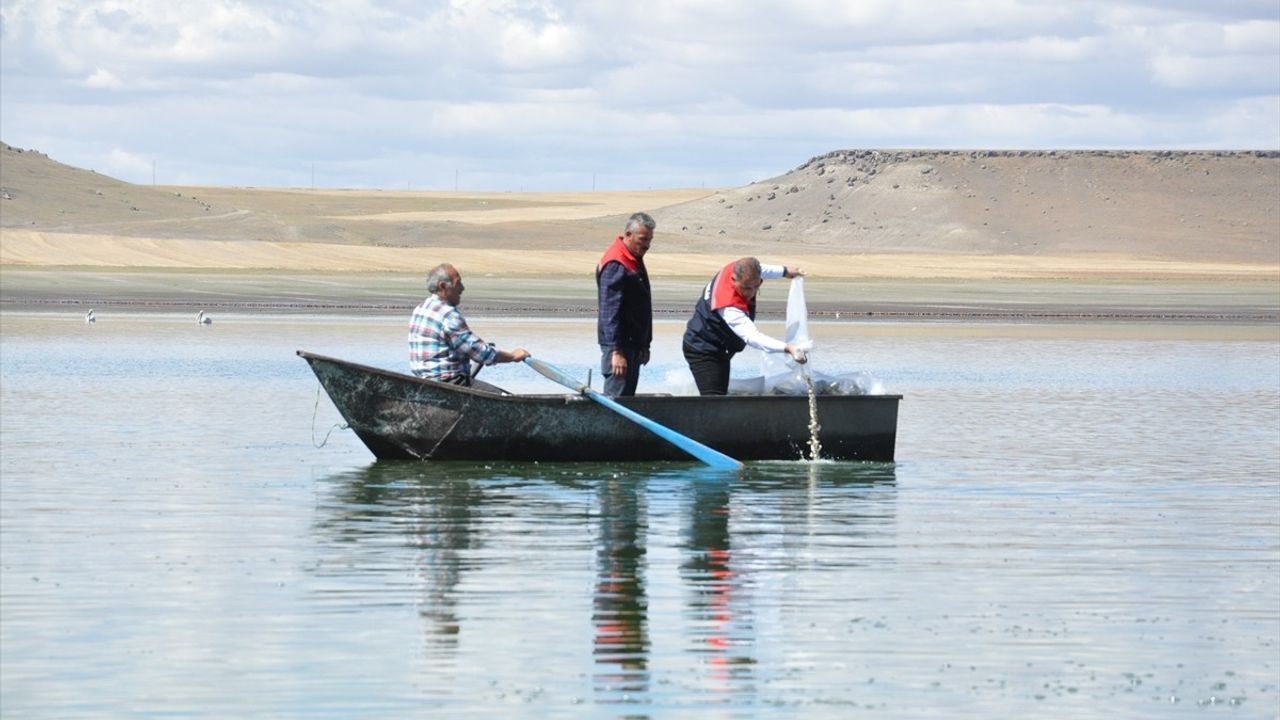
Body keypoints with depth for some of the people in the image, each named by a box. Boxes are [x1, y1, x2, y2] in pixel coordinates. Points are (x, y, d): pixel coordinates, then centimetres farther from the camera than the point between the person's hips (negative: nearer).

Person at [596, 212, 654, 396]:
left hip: (633, 341, 10)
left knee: (628, 394, 12)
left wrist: (644, 344, 24)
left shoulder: (635, 260, 15)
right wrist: (616, 351, -26)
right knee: (617, 395, -11)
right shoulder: (615, 265, -18)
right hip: (619, 343, -10)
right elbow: (610, 310, -23)